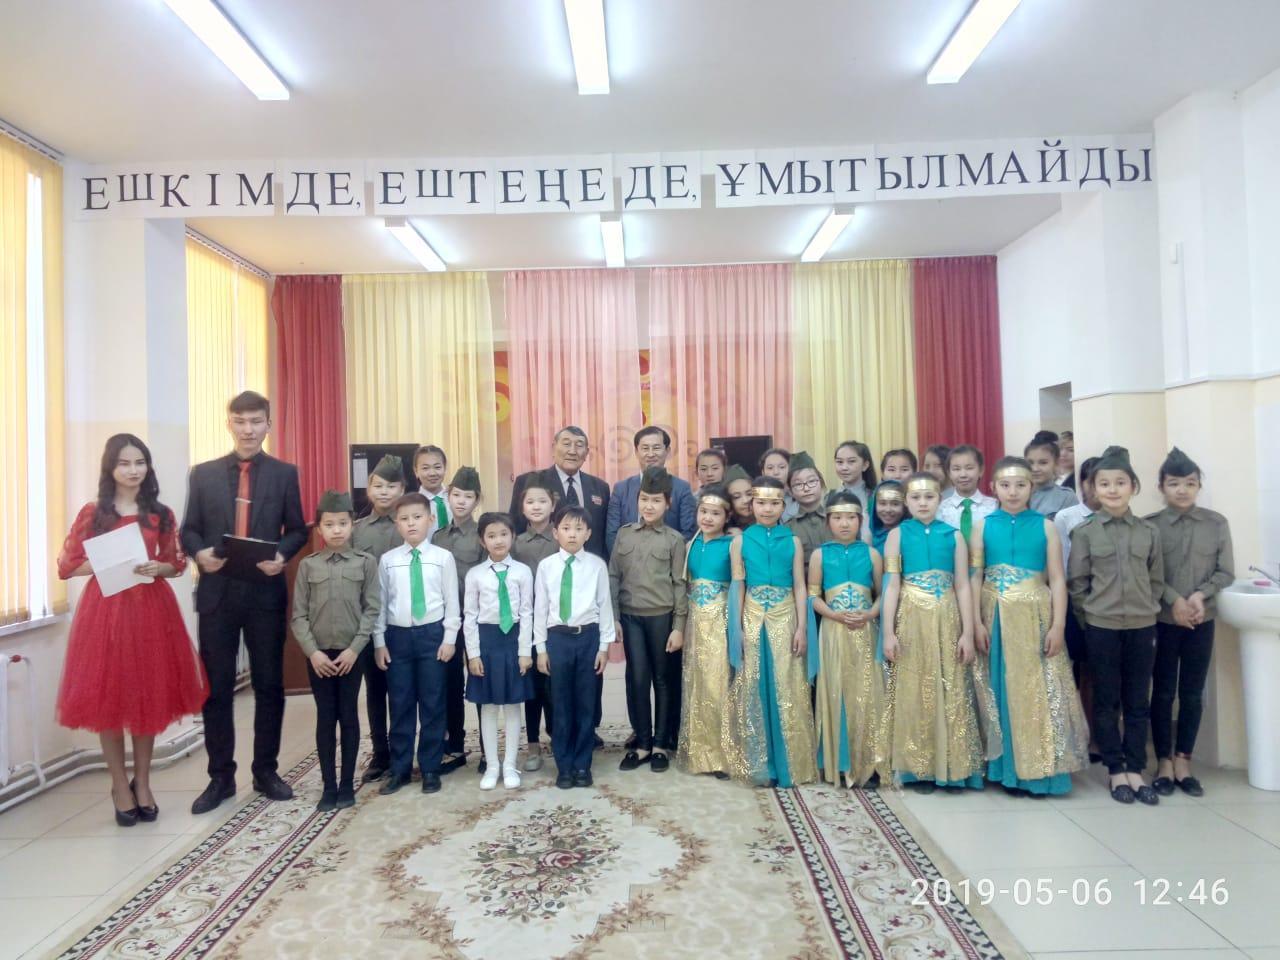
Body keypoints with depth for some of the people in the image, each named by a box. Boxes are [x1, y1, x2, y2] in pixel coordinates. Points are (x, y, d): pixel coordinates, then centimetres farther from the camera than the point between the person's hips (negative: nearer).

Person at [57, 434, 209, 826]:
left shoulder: (161, 515, 5)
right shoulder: (92, 513, 1)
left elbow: (178, 564, 10)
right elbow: (67, 565, 1)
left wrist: (158, 568, -11)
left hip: (152, 609, 1)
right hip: (105, 610, -1)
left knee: (149, 696, 7)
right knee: (108, 697, 2)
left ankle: (142, 783, 21)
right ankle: (120, 786, 17)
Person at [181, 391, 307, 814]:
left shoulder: (285, 473, 4)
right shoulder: (203, 474, 7)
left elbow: (297, 530, 4)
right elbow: (189, 529, 7)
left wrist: (282, 554, -16)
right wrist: (199, 552, -14)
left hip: (265, 592, -1)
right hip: (217, 592, 1)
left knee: (269, 684, 7)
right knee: (216, 687, 7)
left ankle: (266, 771, 22)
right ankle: (221, 776, 19)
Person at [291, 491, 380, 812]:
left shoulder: (365, 563, -1)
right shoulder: (308, 565, 2)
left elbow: (372, 610, -4)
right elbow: (299, 616, 1)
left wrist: (354, 648, -10)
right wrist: (313, 652, -9)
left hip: (351, 653, -1)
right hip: (318, 654, 1)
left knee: (349, 717, 6)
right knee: (325, 719, 7)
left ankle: (347, 785, 17)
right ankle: (328, 786, 15)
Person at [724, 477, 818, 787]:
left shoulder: (793, 541, 3)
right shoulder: (740, 541, 3)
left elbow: (799, 587, 2)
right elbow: (738, 587, 3)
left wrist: (801, 627, -3)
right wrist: (737, 629, -1)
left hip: (784, 620, 0)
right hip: (752, 620, 0)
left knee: (787, 690, 3)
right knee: (754, 690, 5)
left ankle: (790, 762, 17)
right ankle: (758, 764, 16)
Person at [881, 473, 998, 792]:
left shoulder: (953, 536, 5)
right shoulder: (897, 535, 2)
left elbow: (962, 586, 4)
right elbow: (892, 586, -1)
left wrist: (967, 633, -1)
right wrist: (889, 632, -6)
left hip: (946, 622, 1)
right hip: (912, 622, -1)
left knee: (950, 693, 6)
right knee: (915, 692, 3)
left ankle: (951, 765, 18)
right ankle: (919, 767, 13)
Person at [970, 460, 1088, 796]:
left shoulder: (1045, 526, 3)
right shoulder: (983, 526, 3)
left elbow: (1057, 579, 1)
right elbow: (975, 578, 1)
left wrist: (1058, 625, -6)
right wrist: (977, 623, -5)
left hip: (1036, 617, 0)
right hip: (997, 618, 0)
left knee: (1039, 691, 2)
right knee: (1002, 690, 6)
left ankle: (1039, 769, 13)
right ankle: (1008, 768, 16)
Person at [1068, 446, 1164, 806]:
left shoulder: (1149, 531, 2)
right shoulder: (1084, 532, -4)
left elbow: (1156, 580, 8)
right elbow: (1076, 583, -2)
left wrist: (1145, 609, 2)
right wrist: (1091, 616, -4)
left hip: (1142, 626, 2)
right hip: (1101, 627, -2)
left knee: (1137, 701, 9)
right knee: (1107, 701, 6)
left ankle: (1135, 770, 19)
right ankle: (1116, 770, 16)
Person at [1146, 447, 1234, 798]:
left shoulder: (1217, 523, 2)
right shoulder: (1149, 526, -5)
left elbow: (1226, 572, 1)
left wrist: (1200, 595, -14)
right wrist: (1174, 601, -17)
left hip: (1202, 620, 2)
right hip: (1162, 621, -2)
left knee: (1192, 694, 8)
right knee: (1163, 692, 5)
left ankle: (1183, 762, 21)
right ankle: (1164, 762, 16)